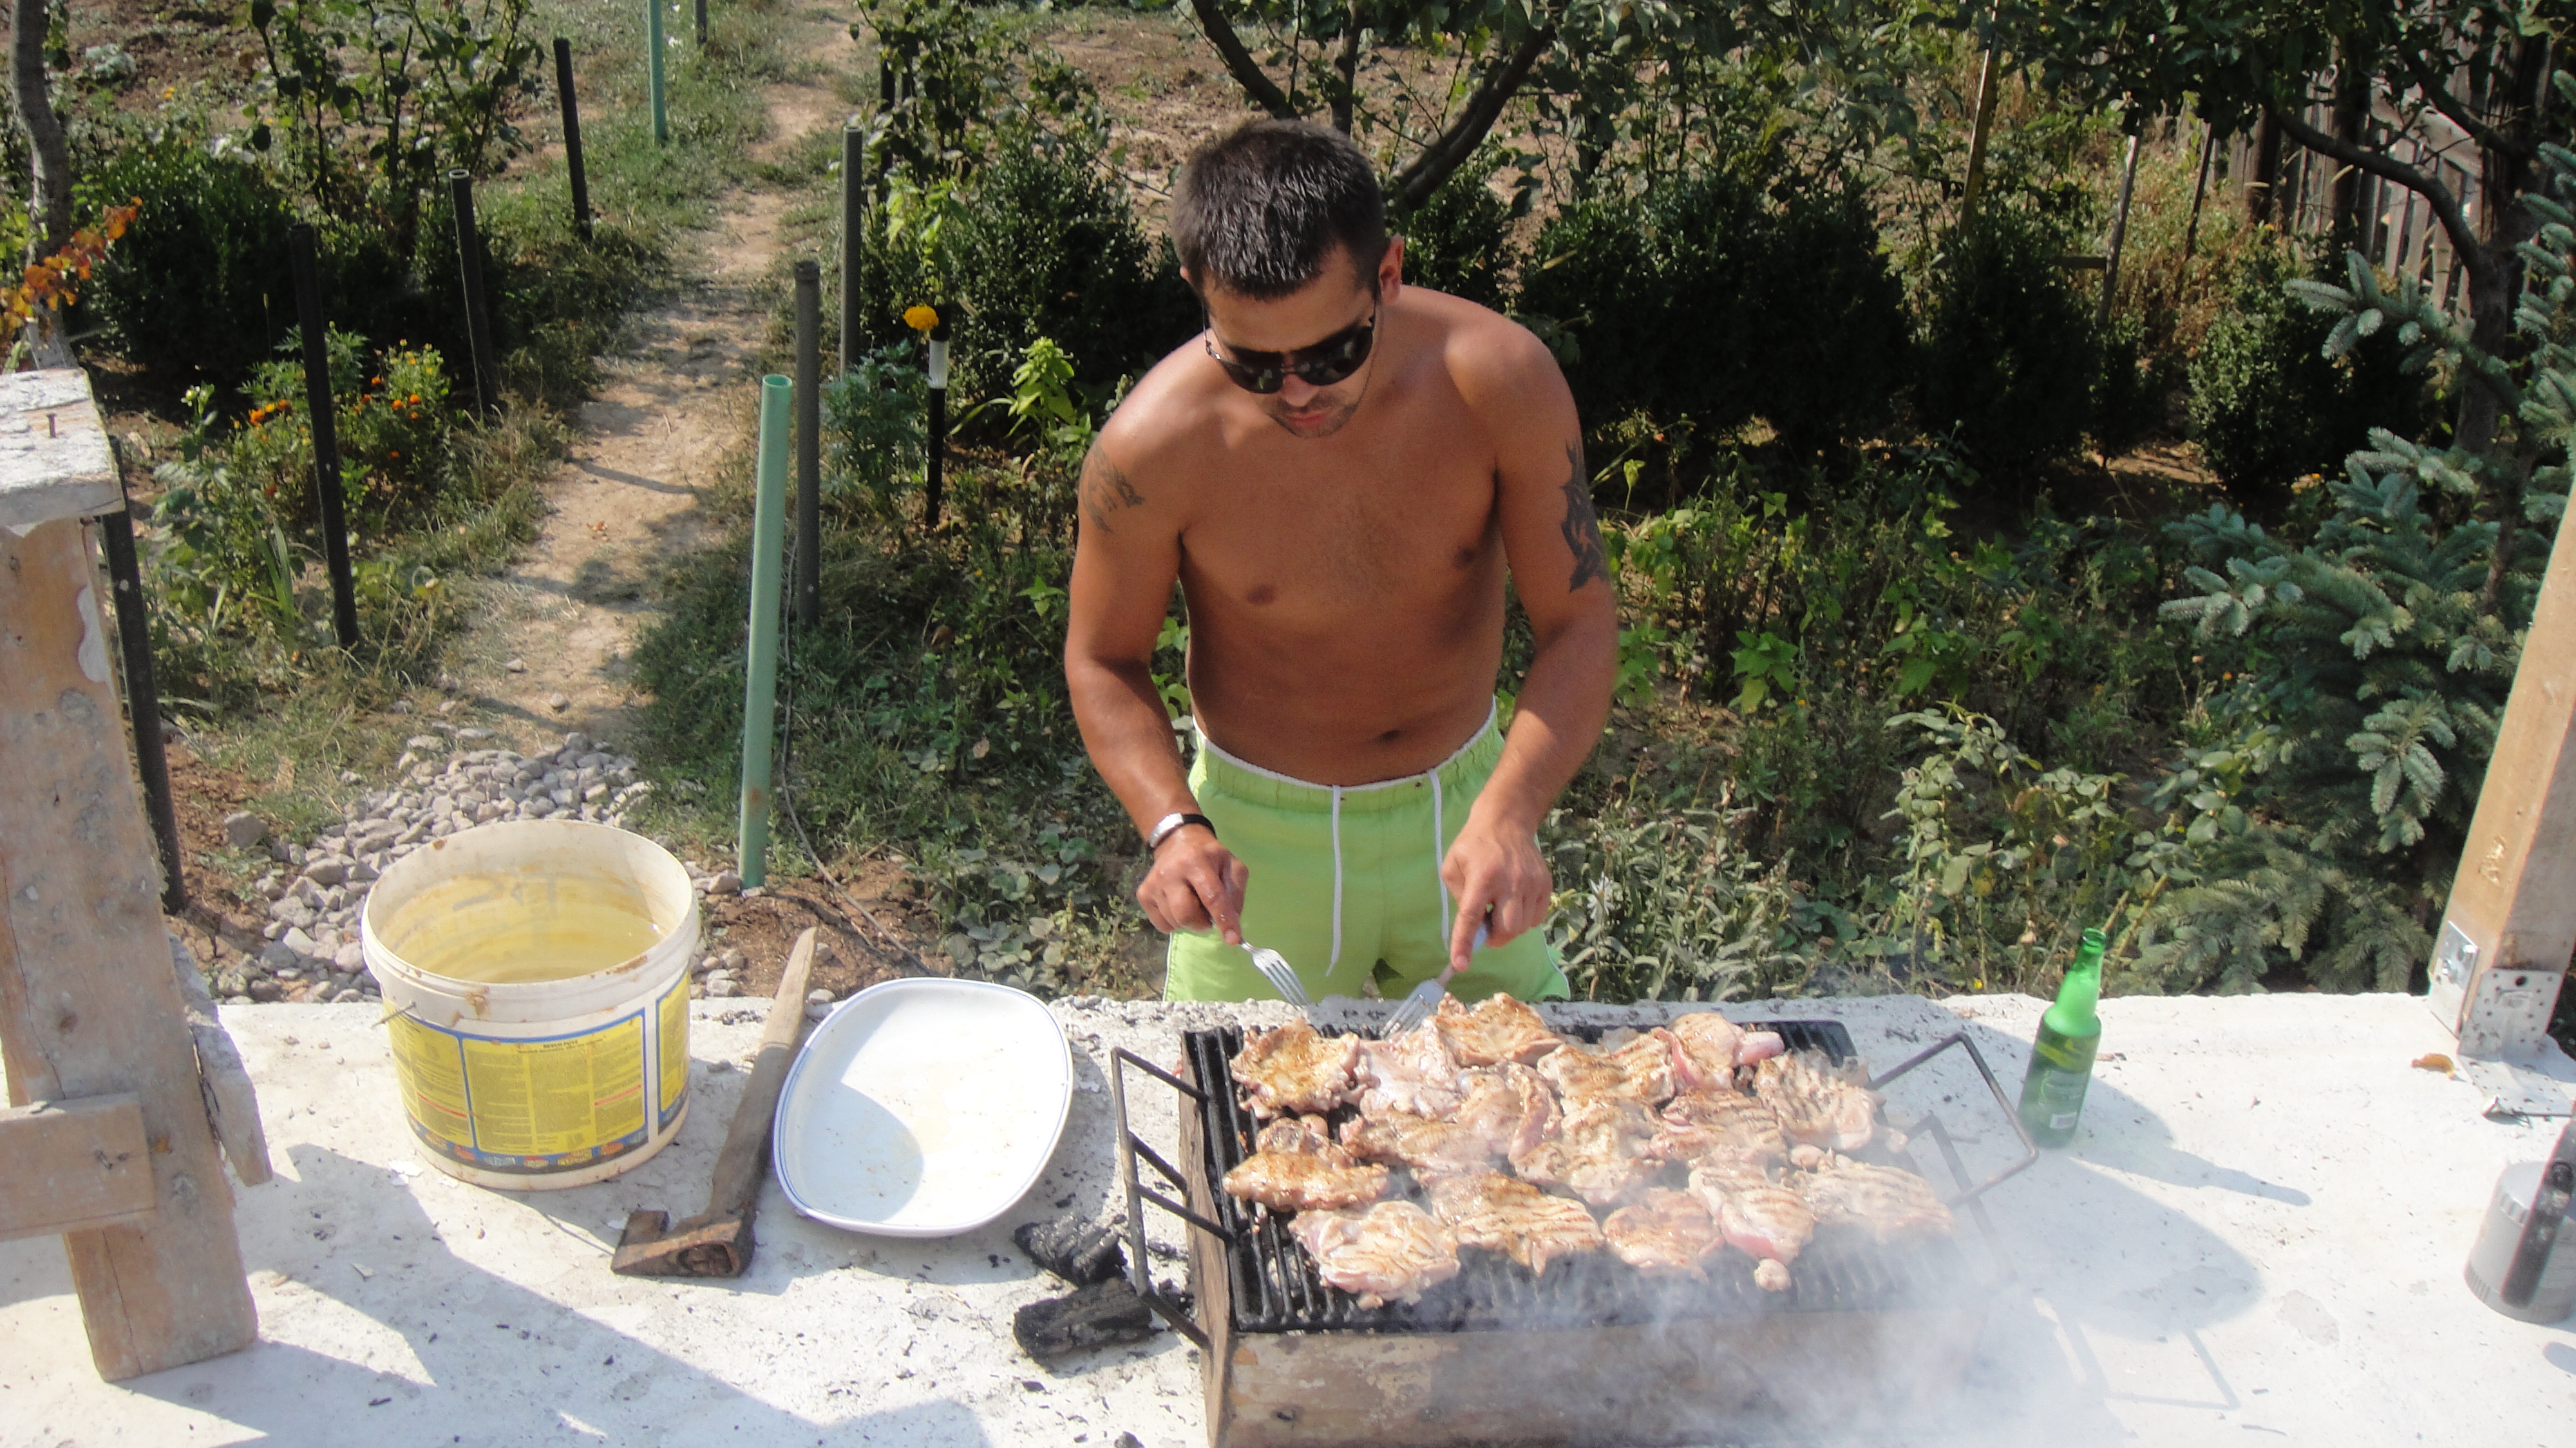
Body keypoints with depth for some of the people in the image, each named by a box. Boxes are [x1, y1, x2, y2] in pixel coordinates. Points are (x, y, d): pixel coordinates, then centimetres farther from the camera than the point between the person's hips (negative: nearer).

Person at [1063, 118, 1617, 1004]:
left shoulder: (1500, 381, -22)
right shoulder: (1153, 446, -24)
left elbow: (1580, 625, -15)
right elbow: (1104, 661, -8)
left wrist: (1509, 814, -30)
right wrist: (1174, 826, -25)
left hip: (1461, 805, 2)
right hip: (1259, 838, -2)